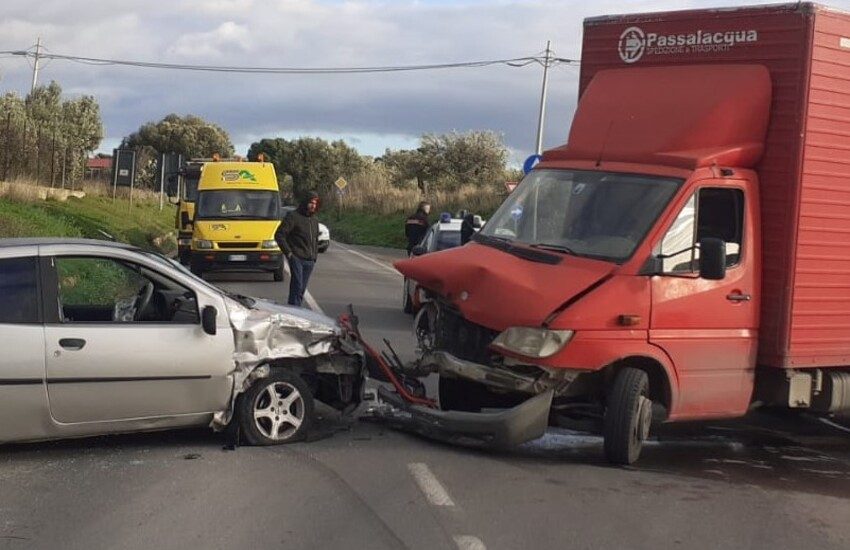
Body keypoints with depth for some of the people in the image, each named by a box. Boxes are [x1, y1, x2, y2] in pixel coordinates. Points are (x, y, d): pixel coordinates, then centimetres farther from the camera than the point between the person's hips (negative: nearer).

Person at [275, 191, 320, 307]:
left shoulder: (315, 220, 17)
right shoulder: (293, 216, -5)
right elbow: (279, 235, -8)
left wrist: (315, 255, 15)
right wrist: (288, 252, -11)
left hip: (310, 260, 6)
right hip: (297, 258, -6)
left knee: (302, 289, 7)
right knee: (297, 286, -15)